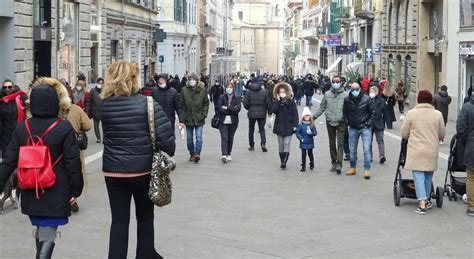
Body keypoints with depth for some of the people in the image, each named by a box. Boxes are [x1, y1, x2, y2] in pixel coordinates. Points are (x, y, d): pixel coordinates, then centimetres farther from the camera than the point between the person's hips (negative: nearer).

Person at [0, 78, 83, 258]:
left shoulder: (22, 128, -2)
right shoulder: (64, 129, -12)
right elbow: (73, 163, -11)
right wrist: (76, 189, -1)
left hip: (31, 193, 4)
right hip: (55, 194, -4)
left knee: (40, 229, 22)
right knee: (48, 235, 1)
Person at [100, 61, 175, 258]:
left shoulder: (105, 105, -4)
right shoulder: (145, 103, -12)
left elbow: (109, 134, 3)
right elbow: (164, 131, -16)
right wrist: (169, 152, -1)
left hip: (113, 170, 2)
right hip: (143, 169, -1)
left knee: (119, 220, 10)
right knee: (145, 218, 17)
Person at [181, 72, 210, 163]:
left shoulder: (202, 90, 0)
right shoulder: (184, 90, 0)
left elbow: (206, 103, 5)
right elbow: (182, 104, 2)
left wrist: (204, 114, -4)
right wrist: (183, 116, -4)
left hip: (199, 118, -2)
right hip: (188, 118, 2)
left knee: (199, 137, -10)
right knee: (189, 138, 10)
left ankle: (197, 154, -14)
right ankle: (192, 154, 22)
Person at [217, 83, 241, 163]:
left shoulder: (237, 98, 3)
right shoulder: (221, 98, 1)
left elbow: (238, 109, -11)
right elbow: (219, 109, -10)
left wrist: (226, 108, -13)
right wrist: (231, 110, -11)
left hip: (233, 122, 2)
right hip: (223, 121, -2)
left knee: (230, 138, 9)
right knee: (224, 138, -12)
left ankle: (228, 154, 22)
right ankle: (224, 155, -22)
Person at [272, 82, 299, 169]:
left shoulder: (291, 102, 0)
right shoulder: (276, 101, 5)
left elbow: (295, 114, -2)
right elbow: (273, 110, -13)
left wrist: (295, 125, -8)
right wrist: (278, 101, -13)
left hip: (288, 126, -2)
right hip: (279, 126, 2)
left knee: (286, 144, -9)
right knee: (281, 144, 8)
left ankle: (284, 161, -18)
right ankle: (282, 161, 15)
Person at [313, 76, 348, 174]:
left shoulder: (345, 95, -4)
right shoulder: (327, 94, 4)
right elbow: (322, 107, 11)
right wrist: (314, 117, 6)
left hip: (341, 123, -3)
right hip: (330, 122, 3)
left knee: (340, 143, -10)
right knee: (332, 144, 11)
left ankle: (339, 164, -14)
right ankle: (333, 163, 21)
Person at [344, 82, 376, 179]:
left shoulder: (366, 99, -8)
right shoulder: (347, 100, -3)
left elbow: (373, 112, 1)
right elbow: (345, 112, 12)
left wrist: (369, 122, -5)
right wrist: (347, 122, 4)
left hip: (365, 128, -3)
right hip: (353, 128, 3)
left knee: (366, 149, -8)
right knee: (352, 149, 11)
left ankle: (367, 170, -4)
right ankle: (353, 168, 24)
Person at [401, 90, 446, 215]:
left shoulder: (411, 113, -5)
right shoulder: (438, 114, 0)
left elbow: (404, 134, 0)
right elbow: (442, 134, 7)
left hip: (416, 151, -2)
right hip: (432, 151, 2)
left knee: (419, 177, -2)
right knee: (428, 178, 16)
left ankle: (422, 204, -10)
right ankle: (426, 201, 27)